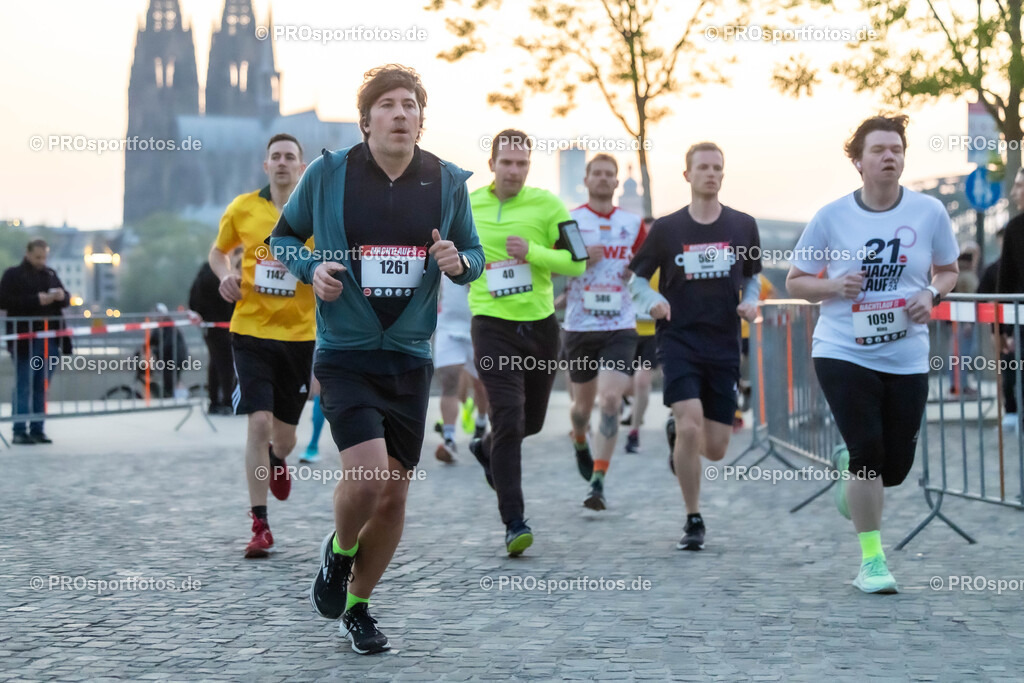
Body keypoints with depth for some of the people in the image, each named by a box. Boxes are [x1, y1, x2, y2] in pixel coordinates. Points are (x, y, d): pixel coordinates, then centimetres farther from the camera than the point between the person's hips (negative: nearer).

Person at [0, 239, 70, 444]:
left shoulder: (51, 274, 15)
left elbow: (65, 301, 20)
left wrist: (62, 297, -5)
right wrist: (36, 300, -19)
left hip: (50, 339, 5)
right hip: (25, 340, -5)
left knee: (42, 387, 7)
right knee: (23, 386, -3)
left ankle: (37, 429, 12)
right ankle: (19, 431, -1)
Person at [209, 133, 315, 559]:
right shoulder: (243, 209, 2)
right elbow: (218, 252, 18)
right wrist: (225, 277, -3)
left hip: (300, 335, 1)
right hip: (251, 331, -1)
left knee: (284, 436, 9)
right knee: (259, 422, -14)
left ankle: (277, 460, 50)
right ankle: (260, 526, -7)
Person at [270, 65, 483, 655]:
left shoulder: (448, 182, 2)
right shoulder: (328, 173, -4)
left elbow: (474, 255, 13)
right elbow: (284, 236, 10)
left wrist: (459, 262, -10)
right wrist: (311, 268, -11)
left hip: (410, 358, 3)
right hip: (344, 354, -3)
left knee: (394, 494, 5)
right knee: (366, 472, -21)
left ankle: (359, 606, 28)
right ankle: (339, 550, 15)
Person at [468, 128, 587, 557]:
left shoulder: (547, 205, -2)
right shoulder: (467, 206, 1)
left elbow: (577, 263, -6)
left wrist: (533, 252, -19)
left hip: (540, 324, 2)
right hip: (493, 325, -2)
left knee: (532, 421, 15)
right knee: (508, 417, -15)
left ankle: (486, 450, 49)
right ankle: (514, 522, -12)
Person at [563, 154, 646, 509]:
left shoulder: (633, 223, 7)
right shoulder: (568, 220, 2)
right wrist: (579, 259, -16)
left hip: (620, 327, 0)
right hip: (579, 327, 0)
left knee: (610, 400, -15)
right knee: (584, 402, 12)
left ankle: (598, 482, -11)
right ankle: (579, 440, 48)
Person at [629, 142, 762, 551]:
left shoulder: (743, 226, 5)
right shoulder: (666, 229, 0)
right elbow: (636, 278, 8)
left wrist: (751, 302, -2)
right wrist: (652, 301, -13)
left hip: (725, 346, 3)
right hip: (679, 341, -2)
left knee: (715, 450, 2)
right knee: (689, 427, -21)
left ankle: (683, 452, 41)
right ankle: (693, 522, -5)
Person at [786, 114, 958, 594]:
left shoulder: (929, 212, -1)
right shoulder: (831, 217, -4)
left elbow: (948, 270, 13)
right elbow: (795, 281, 5)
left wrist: (932, 294, -9)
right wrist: (835, 287, -15)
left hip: (907, 358, 2)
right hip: (842, 352, -2)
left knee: (895, 468, 5)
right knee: (868, 451, -12)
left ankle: (850, 466, 42)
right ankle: (871, 559, 3)